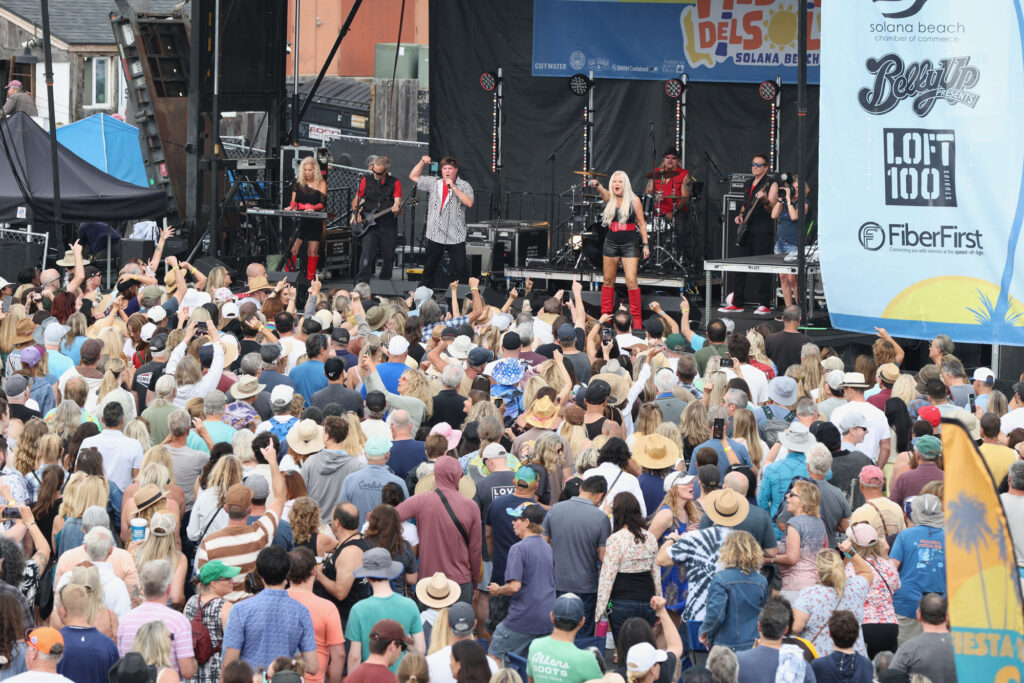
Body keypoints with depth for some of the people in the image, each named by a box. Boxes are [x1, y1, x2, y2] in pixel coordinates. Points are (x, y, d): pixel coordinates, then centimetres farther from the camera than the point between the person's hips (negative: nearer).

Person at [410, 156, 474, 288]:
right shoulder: (434, 183, 10)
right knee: (428, 270, 13)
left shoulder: (464, 186, -2)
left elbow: (469, 203, -18)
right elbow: (413, 177, 16)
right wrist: (422, 162, 1)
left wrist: (453, 187, -19)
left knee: (460, 270, -7)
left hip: (455, 237, -4)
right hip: (435, 235, 4)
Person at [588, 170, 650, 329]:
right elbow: (602, 192, -20)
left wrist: (645, 244, -4)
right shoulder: (609, 198, 4)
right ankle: (605, 316, 18)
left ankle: (637, 319, -6)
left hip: (629, 245, -3)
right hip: (611, 243, 3)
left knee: (631, 281, -11)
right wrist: (597, 184, -42)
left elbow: (641, 223, 0)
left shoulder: (634, 200, -3)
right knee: (608, 280, 9)